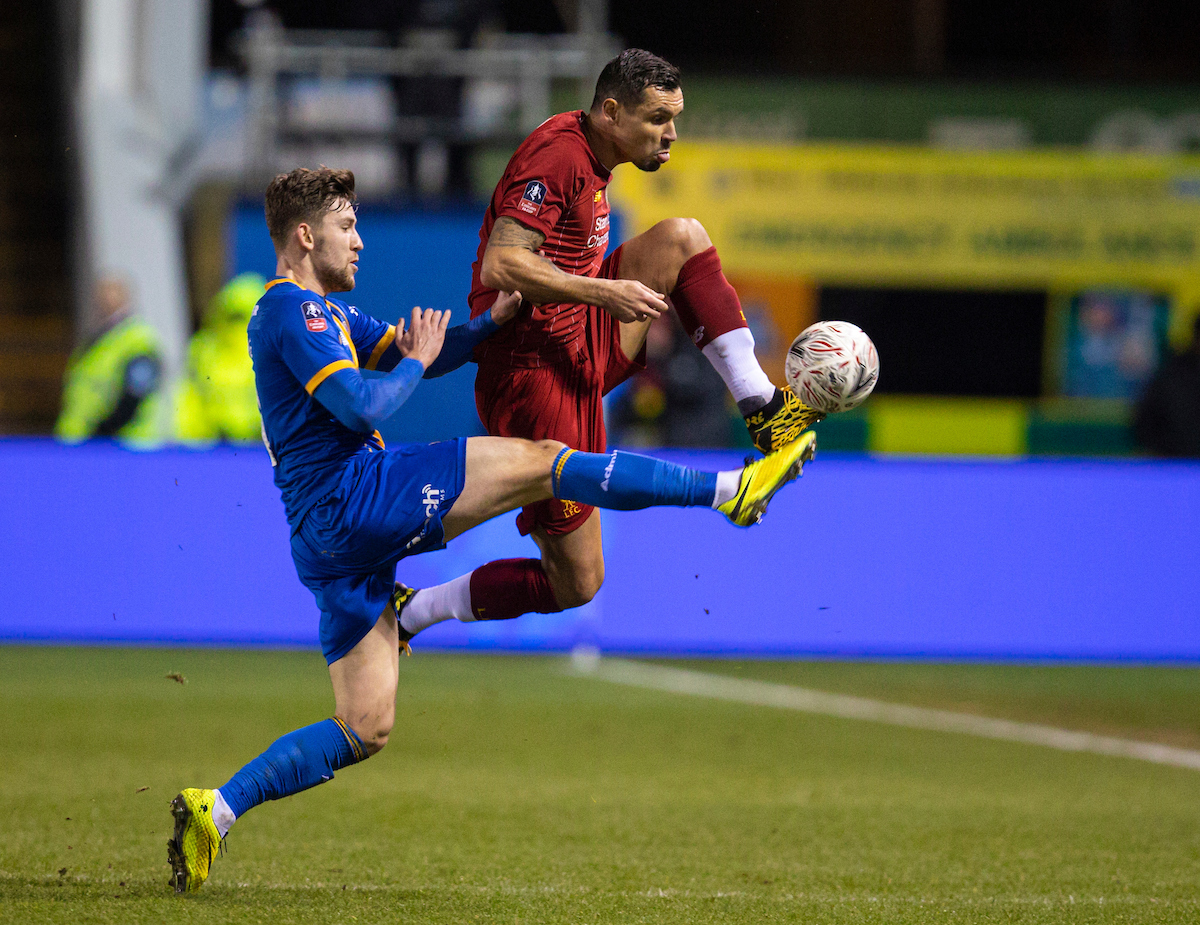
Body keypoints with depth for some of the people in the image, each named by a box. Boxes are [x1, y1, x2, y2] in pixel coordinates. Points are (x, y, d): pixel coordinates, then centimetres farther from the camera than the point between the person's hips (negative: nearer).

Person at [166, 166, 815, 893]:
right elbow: (361, 407, -19)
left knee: (363, 731, 7)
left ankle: (214, 810, -1)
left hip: (330, 543, 10)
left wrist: (492, 321, 10)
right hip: (350, 495, -10)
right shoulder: (293, 309, -7)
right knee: (544, 461, -11)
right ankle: (730, 490, -12)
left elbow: (419, 353, 25)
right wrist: (416, 362, -2)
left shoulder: (326, 312, 24)